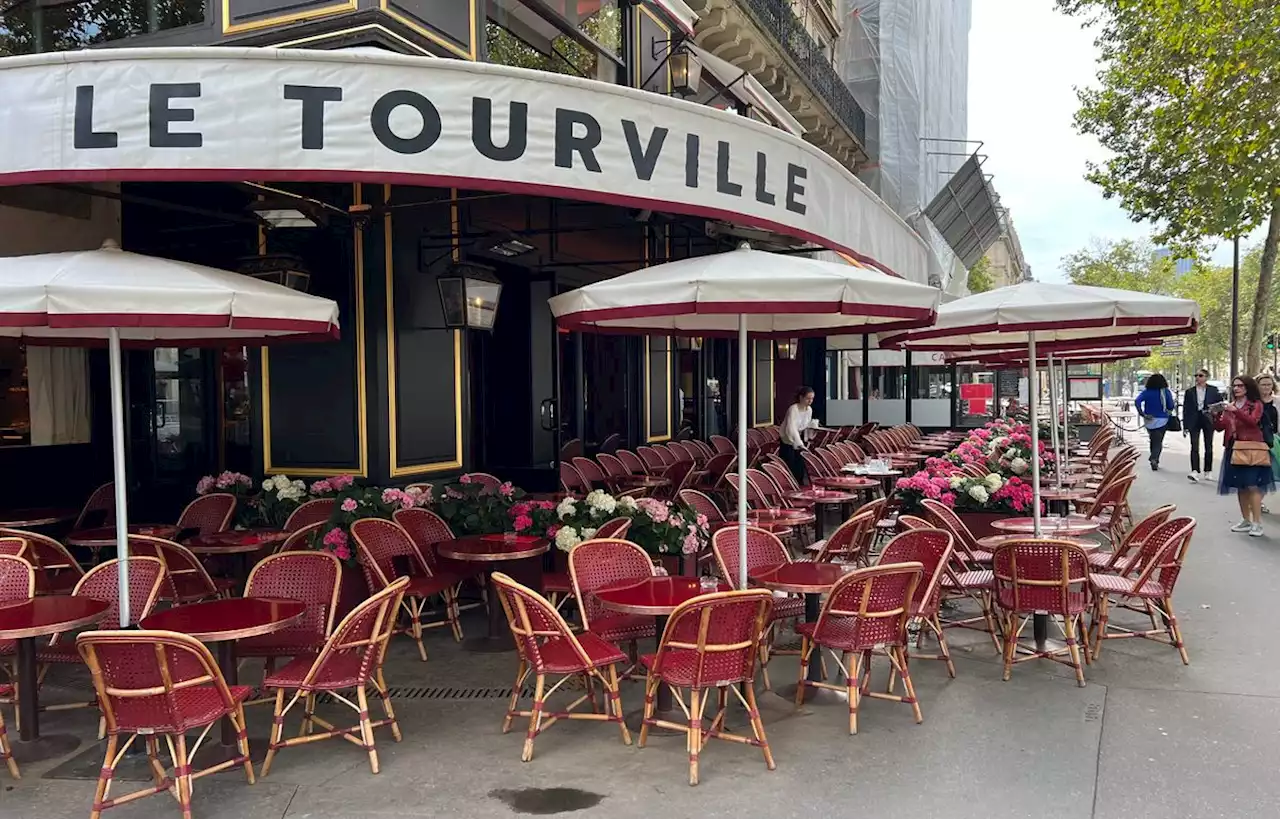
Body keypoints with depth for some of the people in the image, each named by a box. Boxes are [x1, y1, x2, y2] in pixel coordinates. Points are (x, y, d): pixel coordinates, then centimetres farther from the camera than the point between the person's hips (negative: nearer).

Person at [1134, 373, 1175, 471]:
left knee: (1153, 440, 19)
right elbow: (1171, 407, -3)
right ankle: (1154, 458, -24)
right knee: (1158, 442, -1)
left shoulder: (1146, 392, -2)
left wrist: (1142, 414, -11)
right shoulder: (1166, 392, -5)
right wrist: (1175, 404, 19)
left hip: (1149, 420, 2)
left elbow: (1137, 402, -16)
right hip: (1161, 420, -2)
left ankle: (1155, 461, 25)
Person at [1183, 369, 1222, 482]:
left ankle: (1208, 471, 18)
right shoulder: (1190, 391, 4)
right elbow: (1185, 409, 3)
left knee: (1208, 446, 8)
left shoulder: (1213, 390, 4)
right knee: (1194, 447, -10)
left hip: (1208, 421, 1)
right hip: (1194, 421, 0)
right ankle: (1195, 472, -17)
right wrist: (1185, 426, -1)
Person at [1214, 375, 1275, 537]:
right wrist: (1216, 415, -10)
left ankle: (1257, 523, -8)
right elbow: (1220, 426, 8)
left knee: (1252, 485, -11)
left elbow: (1253, 421, -19)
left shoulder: (1256, 404, 0)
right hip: (1233, 449, 5)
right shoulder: (1229, 405, 14)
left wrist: (1235, 411, -30)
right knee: (1240, 486, 8)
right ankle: (1246, 520, 17)